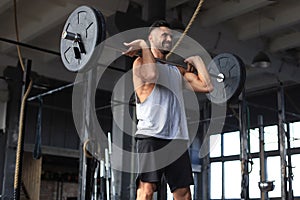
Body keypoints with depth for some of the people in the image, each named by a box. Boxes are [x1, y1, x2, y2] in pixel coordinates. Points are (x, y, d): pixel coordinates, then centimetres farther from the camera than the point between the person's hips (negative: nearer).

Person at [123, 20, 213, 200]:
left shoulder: (178, 70, 23)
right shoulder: (142, 61, 6)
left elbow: (206, 86, 12)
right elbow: (152, 75, -19)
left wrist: (197, 61, 22)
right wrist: (143, 46, -7)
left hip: (177, 138, 6)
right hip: (151, 135, -6)